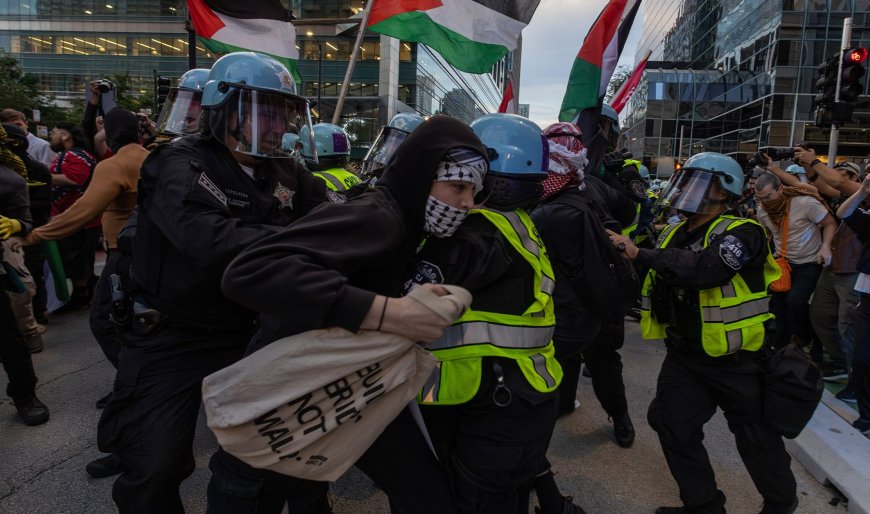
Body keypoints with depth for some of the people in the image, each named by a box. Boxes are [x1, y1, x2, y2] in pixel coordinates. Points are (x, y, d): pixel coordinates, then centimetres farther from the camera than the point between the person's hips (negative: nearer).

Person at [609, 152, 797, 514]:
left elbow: (704, 269, -38)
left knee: (756, 437, 12)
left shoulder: (741, 233, -18)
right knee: (672, 425, 5)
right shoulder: (674, 234, 7)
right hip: (685, 355, 6)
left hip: (736, 361, -6)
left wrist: (640, 253, -35)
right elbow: (655, 283, 7)